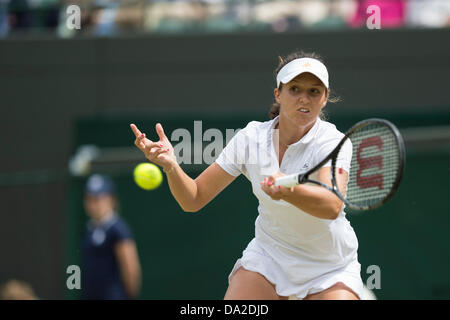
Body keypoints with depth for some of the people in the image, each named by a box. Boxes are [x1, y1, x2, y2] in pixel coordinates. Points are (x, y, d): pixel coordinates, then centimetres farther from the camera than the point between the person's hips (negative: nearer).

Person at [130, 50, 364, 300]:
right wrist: (170, 164, -25)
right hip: (267, 258, 2)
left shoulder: (332, 141, -19)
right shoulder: (250, 138, -9)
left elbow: (332, 206, -39)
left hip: (330, 270, -2)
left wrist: (288, 190, -59)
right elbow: (194, 199, -5)